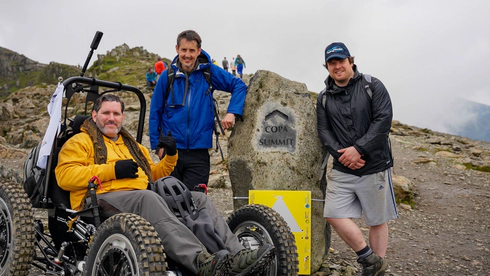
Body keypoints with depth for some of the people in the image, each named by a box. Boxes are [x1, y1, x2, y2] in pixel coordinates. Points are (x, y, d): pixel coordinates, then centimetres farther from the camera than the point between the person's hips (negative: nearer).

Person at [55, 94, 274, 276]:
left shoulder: (133, 145, 32)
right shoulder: (80, 142, 14)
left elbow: (154, 176, 32)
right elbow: (65, 176, -4)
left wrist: (170, 156, 14)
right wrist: (112, 170, -12)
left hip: (143, 198, 6)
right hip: (102, 199, -6)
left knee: (197, 198, -13)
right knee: (147, 198, -39)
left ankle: (234, 255, -29)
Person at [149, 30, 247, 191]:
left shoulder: (209, 71, -1)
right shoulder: (168, 76, 0)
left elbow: (239, 85, 4)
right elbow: (155, 112, 5)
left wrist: (232, 112, -10)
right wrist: (157, 144, 1)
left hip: (199, 152, 0)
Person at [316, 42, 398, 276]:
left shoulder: (373, 86, -1)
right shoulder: (324, 98, 9)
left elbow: (383, 119, -11)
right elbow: (323, 130, 2)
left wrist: (358, 149, -19)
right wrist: (341, 154, -14)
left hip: (374, 166, -3)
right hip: (342, 169, 3)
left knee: (377, 220, 7)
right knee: (334, 214, -7)